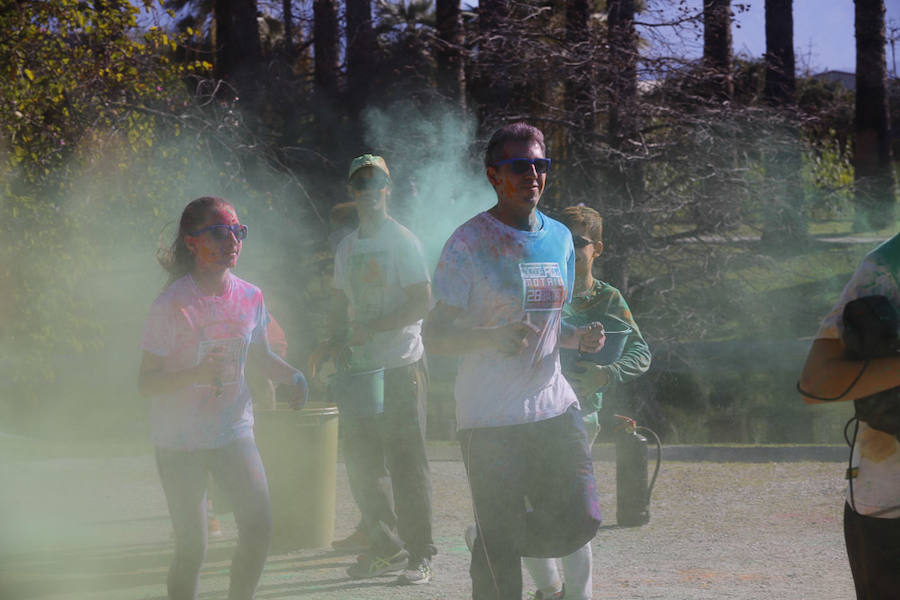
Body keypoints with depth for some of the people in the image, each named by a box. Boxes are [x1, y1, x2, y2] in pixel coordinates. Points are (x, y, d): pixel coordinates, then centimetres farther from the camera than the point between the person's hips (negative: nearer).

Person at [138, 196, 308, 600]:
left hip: (234, 433, 4)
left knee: (259, 528, -8)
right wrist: (196, 375, -32)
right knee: (191, 548, -4)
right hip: (180, 442, -4)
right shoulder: (172, 305, -15)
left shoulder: (250, 298, 0)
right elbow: (146, 382, -15)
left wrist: (291, 375, -4)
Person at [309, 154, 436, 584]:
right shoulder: (346, 247, 15)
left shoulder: (403, 242, -6)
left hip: (401, 367, -7)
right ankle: (386, 548, 21)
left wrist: (372, 328, -19)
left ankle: (419, 556, -2)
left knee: (406, 464, -7)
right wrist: (336, 341, 4)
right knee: (362, 464, 9)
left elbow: (422, 302, -13)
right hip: (358, 368, 7)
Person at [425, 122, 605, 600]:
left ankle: (491, 540, 25)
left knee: (579, 521, -2)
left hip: (553, 406, 6)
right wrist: (492, 337, -27)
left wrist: (578, 337, 1)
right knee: (499, 551, -6)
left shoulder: (559, 238, 11)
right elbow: (435, 336, -10)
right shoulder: (468, 243, -8)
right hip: (490, 418, -6)